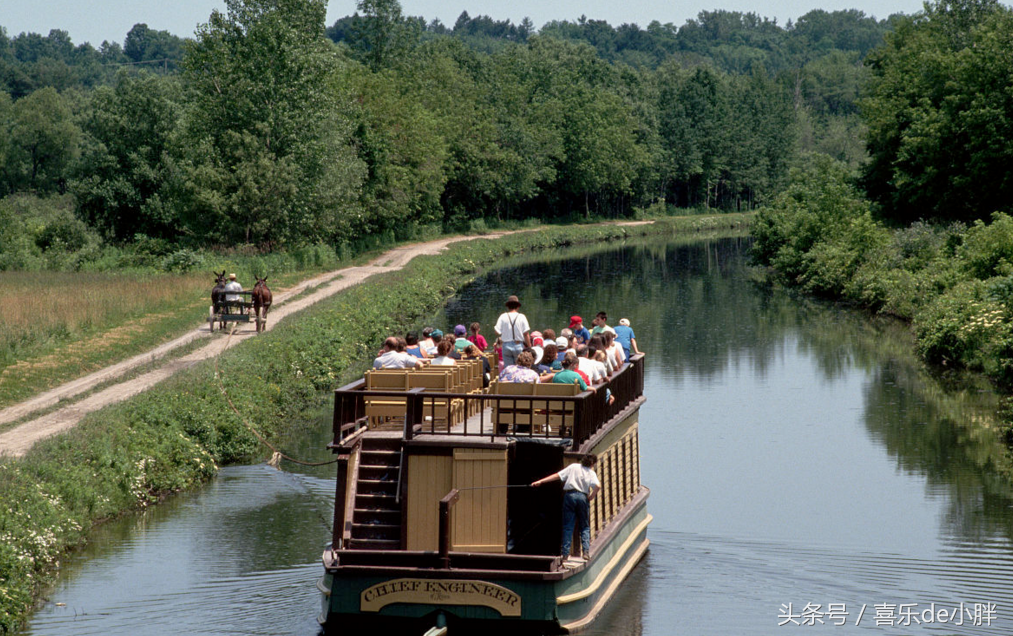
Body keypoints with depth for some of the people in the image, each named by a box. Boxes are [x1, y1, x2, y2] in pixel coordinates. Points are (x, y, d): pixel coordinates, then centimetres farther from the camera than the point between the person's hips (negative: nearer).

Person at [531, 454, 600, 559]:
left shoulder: (573, 467, 9)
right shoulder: (591, 473, 5)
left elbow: (557, 476, 4)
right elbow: (598, 486, -13)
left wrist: (540, 481, 4)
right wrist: (590, 497, 1)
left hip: (570, 495, 1)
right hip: (583, 497, -1)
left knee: (568, 527, 4)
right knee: (585, 527, 11)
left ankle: (565, 552, -1)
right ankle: (586, 551, -1)